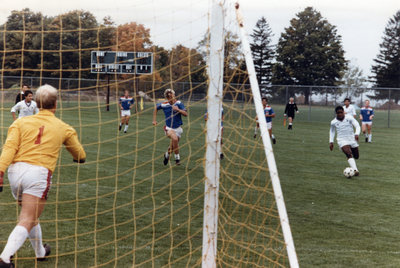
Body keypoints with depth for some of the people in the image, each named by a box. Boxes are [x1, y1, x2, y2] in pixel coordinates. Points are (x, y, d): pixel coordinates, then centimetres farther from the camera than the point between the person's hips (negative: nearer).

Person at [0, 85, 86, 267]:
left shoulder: (21, 122, 13)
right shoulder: (64, 128, 14)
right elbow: (80, 157, 26)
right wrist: (78, 157, 49)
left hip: (15, 171, 4)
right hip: (39, 173, -4)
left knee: (30, 216, 23)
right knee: (27, 221, -7)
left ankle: (40, 252, 41)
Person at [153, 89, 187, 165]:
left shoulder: (179, 103, -9)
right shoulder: (164, 104, -7)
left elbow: (185, 114, -17)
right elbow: (156, 108, 13)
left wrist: (178, 109, -32)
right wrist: (154, 120, 9)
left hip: (178, 128, 2)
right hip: (169, 128, -2)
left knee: (173, 145, 10)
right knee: (175, 138, -31)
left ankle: (167, 154, 45)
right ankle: (177, 157, -15)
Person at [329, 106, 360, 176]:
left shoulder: (349, 118, -4)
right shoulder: (333, 122, 1)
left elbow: (357, 125, -10)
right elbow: (332, 131, 18)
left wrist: (356, 134, -28)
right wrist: (331, 142, 11)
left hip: (352, 139, 2)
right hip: (342, 140, -2)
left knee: (356, 156, 9)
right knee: (349, 154, -26)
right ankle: (355, 170, -38)